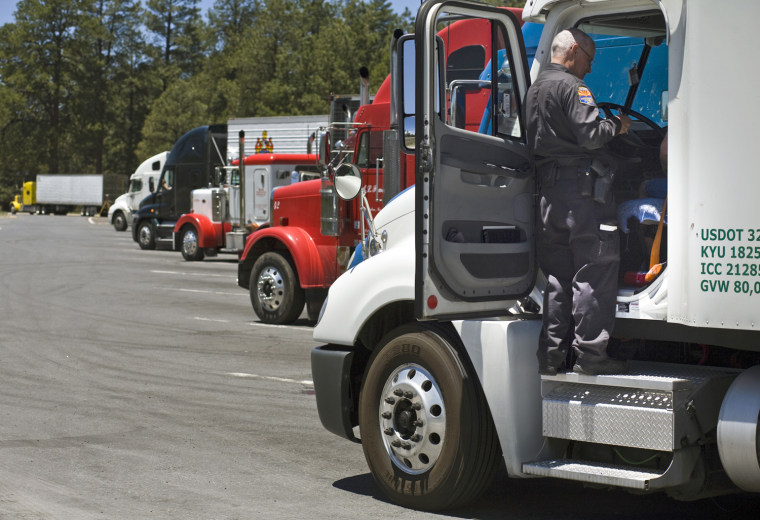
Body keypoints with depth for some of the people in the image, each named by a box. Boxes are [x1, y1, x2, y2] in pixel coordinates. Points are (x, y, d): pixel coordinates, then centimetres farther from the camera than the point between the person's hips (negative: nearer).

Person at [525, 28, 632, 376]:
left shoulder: (535, 89, 20)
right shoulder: (570, 86, -9)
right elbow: (590, 135, -18)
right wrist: (617, 125, 0)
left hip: (548, 190, 9)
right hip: (581, 185, -9)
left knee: (558, 276, 12)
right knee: (595, 271, -5)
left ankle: (552, 354, 12)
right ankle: (590, 354, -6)